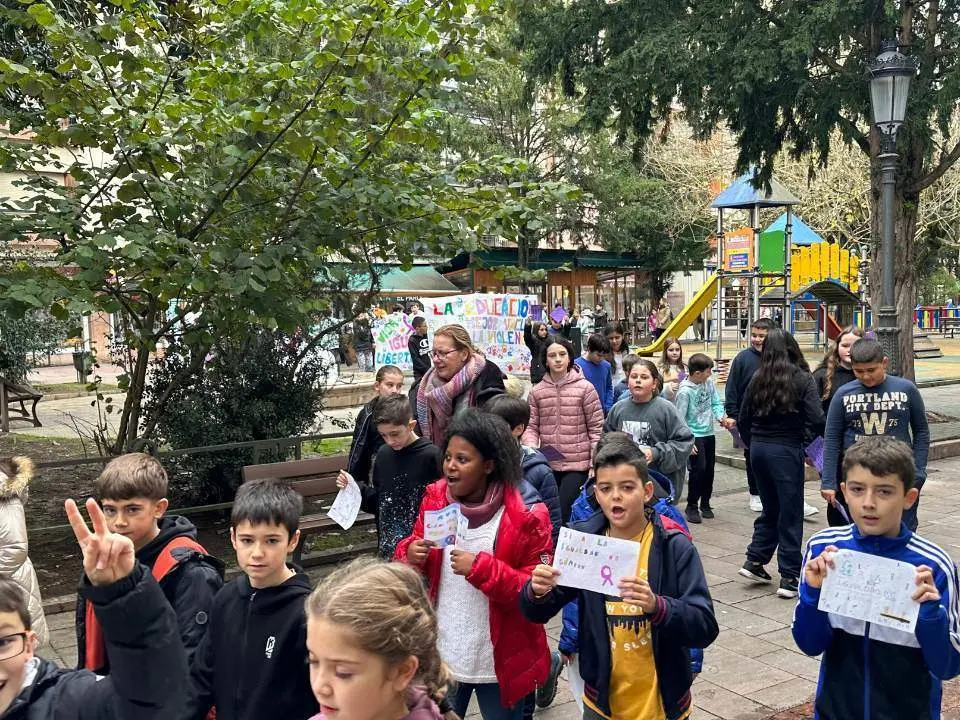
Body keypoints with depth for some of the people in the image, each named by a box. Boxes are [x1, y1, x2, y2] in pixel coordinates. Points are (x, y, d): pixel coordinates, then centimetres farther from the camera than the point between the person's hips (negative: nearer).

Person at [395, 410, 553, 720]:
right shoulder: (435, 499, -3)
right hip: (441, 655, 4)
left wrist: (481, 569, -26)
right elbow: (414, 550, 8)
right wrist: (410, 555, -14)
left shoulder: (525, 515, -17)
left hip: (499, 661, -4)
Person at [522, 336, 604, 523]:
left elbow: (596, 427, -3)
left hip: (577, 465, -3)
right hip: (547, 465, 3)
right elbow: (531, 426, 5)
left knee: (565, 516, -5)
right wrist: (531, 446, -14)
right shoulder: (536, 391, 4)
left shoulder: (585, 388, -4)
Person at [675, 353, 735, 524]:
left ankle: (705, 503, 27)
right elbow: (680, 419, -16)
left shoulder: (709, 382, -1)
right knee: (698, 469, -10)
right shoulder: (685, 391, -19)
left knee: (709, 469, 12)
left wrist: (722, 417, -13)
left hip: (709, 433, 7)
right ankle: (692, 506, 5)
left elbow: (716, 403, 7)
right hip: (694, 436, -7)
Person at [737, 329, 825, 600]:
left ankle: (755, 561, 21)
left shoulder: (758, 379, 3)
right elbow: (816, 420, -15)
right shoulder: (803, 379, -8)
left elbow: (743, 419, 6)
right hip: (787, 450, -5)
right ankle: (789, 578, 8)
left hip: (758, 448, 5)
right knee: (790, 515, 4)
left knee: (770, 508, 21)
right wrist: (808, 438, 2)